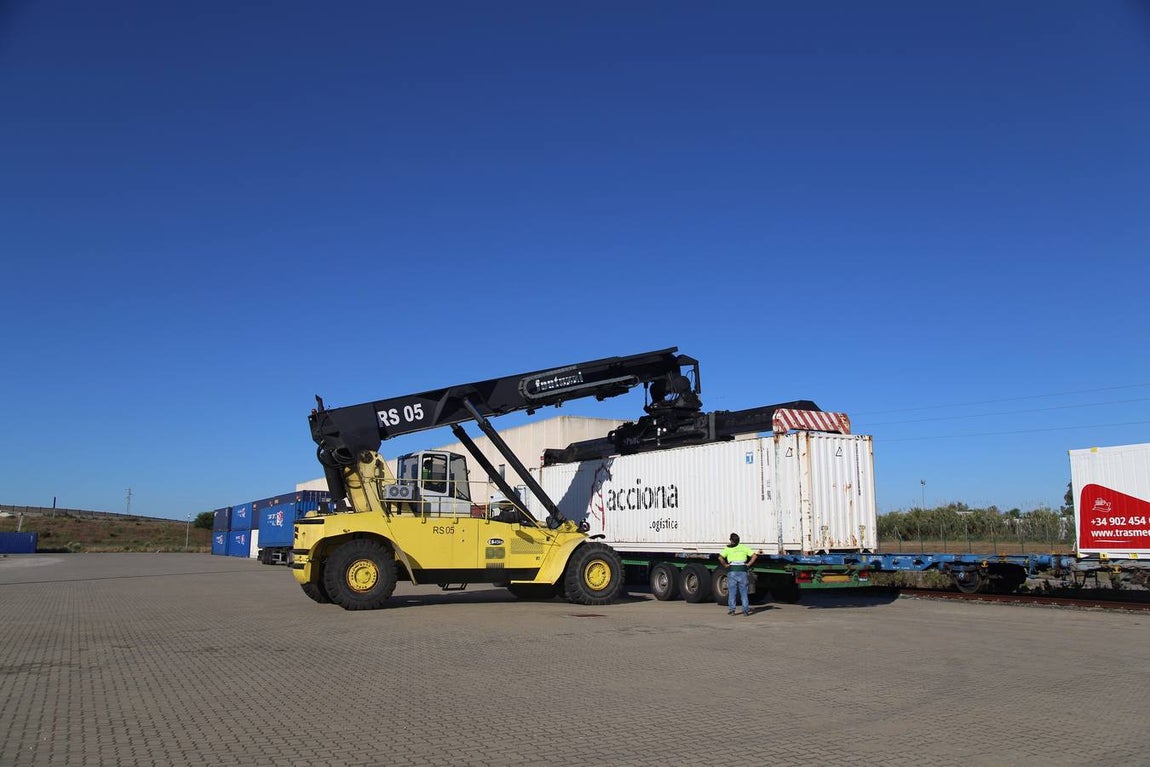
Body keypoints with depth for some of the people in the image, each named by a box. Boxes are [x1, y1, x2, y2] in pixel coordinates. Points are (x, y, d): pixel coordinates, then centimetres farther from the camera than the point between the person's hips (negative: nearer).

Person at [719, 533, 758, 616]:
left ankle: (731, 609, 3)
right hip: (742, 571, 2)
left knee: (731, 591, 5)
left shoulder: (728, 548, 3)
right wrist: (748, 564, 3)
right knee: (743, 592, 8)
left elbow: (720, 558, -11)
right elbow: (755, 556, 0)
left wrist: (725, 565, 1)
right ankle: (746, 609, 3)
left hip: (732, 571, -1)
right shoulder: (744, 548, 9)